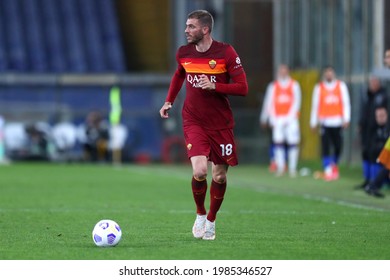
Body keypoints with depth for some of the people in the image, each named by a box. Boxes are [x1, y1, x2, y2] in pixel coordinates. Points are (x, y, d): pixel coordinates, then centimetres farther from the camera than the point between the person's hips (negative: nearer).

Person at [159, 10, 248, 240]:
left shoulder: (226, 52, -11)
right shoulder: (184, 53, 1)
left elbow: (243, 88, -11)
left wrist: (215, 86, -23)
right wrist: (169, 101, 16)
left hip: (221, 124, -1)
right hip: (194, 121, 1)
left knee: (220, 176, 5)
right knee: (200, 171, -19)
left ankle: (211, 220, 29)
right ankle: (200, 214, 8)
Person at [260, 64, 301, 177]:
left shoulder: (294, 85, 4)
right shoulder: (273, 86, 8)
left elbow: (296, 102, -1)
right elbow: (268, 103, 9)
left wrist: (289, 117, -9)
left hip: (291, 118, -1)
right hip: (277, 119, 1)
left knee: (292, 143, -5)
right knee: (278, 142, -4)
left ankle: (292, 168, 0)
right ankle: (280, 166, 3)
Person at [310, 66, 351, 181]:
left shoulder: (341, 86, 7)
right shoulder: (319, 87, 7)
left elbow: (346, 103, 4)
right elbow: (315, 105, 9)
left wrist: (346, 119, -5)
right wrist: (314, 122, 8)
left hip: (338, 121, 1)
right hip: (325, 122, -1)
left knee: (338, 146, 3)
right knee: (325, 147, -11)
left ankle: (334, 164, 29)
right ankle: (327, 170, -9)